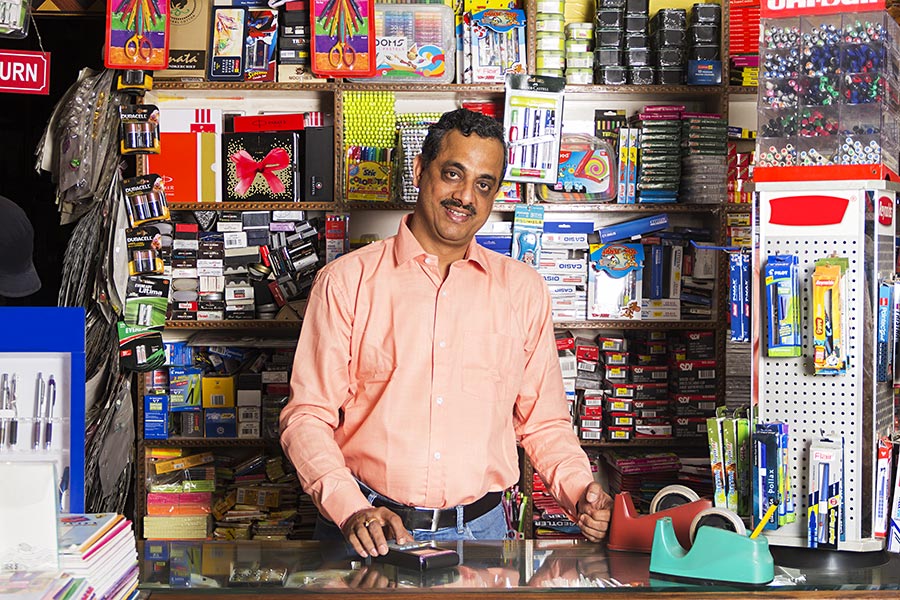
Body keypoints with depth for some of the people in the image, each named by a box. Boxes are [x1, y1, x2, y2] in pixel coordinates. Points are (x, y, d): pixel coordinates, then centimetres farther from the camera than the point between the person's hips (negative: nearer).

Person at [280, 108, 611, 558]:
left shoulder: (523, 290, 11)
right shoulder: (347, 281, 3)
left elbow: (543, 422, 15)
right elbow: (307, 416, 0)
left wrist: (581, 493, -3)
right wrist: (351, 509, -15)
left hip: (478, 529, 2)